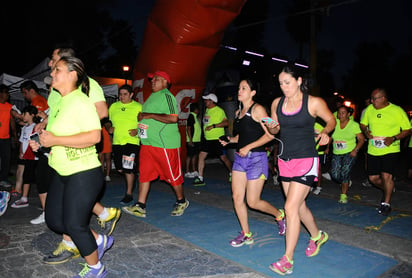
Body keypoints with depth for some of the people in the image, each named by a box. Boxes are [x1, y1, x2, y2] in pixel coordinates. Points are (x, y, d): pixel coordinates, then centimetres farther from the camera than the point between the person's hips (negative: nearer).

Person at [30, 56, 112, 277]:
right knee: (54, 220, 14)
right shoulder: (60, 102, 12)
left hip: (83, 174, -10)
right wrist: (42, 142, 6)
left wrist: (55, 140, -25)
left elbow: (94, 136, -29)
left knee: (74, 225, -2)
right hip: (61, 173, 10)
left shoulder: (80, 101, -17)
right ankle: (98, 240, 31)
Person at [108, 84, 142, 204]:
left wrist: (137, 131, -17)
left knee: (128, 169, -7)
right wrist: (109, 128, 2)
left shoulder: (138, 107, -2)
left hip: (131, 141, -5)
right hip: (117, 142, 5)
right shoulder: (113, 106, 12)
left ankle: (129, 194, 8)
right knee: (120, 169, 9)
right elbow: (108, 121, 23)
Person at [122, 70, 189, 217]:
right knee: (144, 173, 5)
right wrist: (138, 129, 18)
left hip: (165, 143, -9)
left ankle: (181, 201, 22)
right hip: (147, 143, 9)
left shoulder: (166, 95, -10)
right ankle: (140, 207, 10)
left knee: (173, 175, 3)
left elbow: (173, 118, -23)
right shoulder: (152, 97, 19)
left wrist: (150, 115, -18)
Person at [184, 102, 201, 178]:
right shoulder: (191, 116, -12)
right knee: (189, 156, -4)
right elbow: (188, 128, -17)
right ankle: (187, 172, 1)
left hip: (196, 140, 9)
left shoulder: (195, 117, 17)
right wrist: (190, 140, -22)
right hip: (192, 141, -9)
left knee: (195, 155, 12)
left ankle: (194, 171, 19)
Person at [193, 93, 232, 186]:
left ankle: (231, 173, 26)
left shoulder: (219, 110, -11)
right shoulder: (207, 110, 13)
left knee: (223, 157, 2)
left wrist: (213, 126, -25)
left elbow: (226, 123, -20)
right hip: (207, 139, 7)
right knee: (201, 155, -3)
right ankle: (200, 178, 0)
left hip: (217, 139, -7)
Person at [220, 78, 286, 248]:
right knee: (237, 197, 3)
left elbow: (270, 135, -15)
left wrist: (248, 147, -18)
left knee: (253, 202, -2)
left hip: (256, 159, -7)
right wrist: (230, 140, 5)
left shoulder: (257, 109, -9)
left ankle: (279, 214, 27)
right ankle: (246, 235, 17)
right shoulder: (238, 112, 14)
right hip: (240, 158, 7)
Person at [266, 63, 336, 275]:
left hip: (305, 161, -6)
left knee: (291, 208, -12)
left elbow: (331, 120, 6)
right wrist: (272, 127, -8)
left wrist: (325, 132, -14)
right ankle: (317, 236, 46)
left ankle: (287, 260, 0)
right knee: (299, 206, 18)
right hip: (284, 160, 6)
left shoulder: (314, 103, -9)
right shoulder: (277, 103, 4)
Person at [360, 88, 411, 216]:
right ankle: (389, 189, 40)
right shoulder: (369, 109, 4)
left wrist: (393, 138, -19)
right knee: (373, 178, 7)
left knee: (386, 176, -16)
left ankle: (386, 204, 7)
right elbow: (362, 124, 18)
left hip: (390, 150, -4)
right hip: (373, 150, 5)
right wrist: (366, 131, -5)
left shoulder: (397, 111, -7)